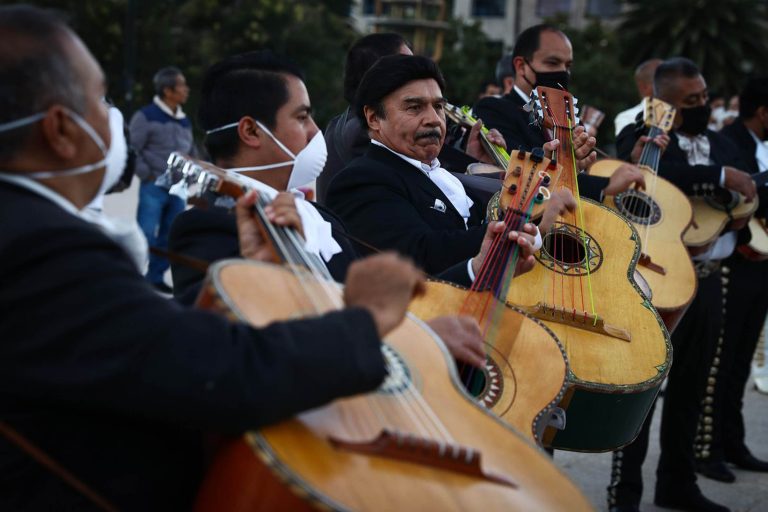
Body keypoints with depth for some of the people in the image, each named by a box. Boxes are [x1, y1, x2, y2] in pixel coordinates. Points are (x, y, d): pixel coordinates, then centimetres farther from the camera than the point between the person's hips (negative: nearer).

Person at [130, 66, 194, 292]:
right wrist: (147, 175, -10)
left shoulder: (185, 121, 11)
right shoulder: (146, 116, -8)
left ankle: (155, 276, 20)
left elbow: (190, 152, 21)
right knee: (146, 235, -8)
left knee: (169, 237, 10)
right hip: (154, 187, -6)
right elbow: (132, 150, -9)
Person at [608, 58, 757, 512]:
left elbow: (746, 198, 16)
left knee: (691, 387, 14)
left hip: (708, 281, 6)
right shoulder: (640, 138, -6)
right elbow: (658, 176, -28)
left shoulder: (723, 145, 14)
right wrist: (721, 176, -27)